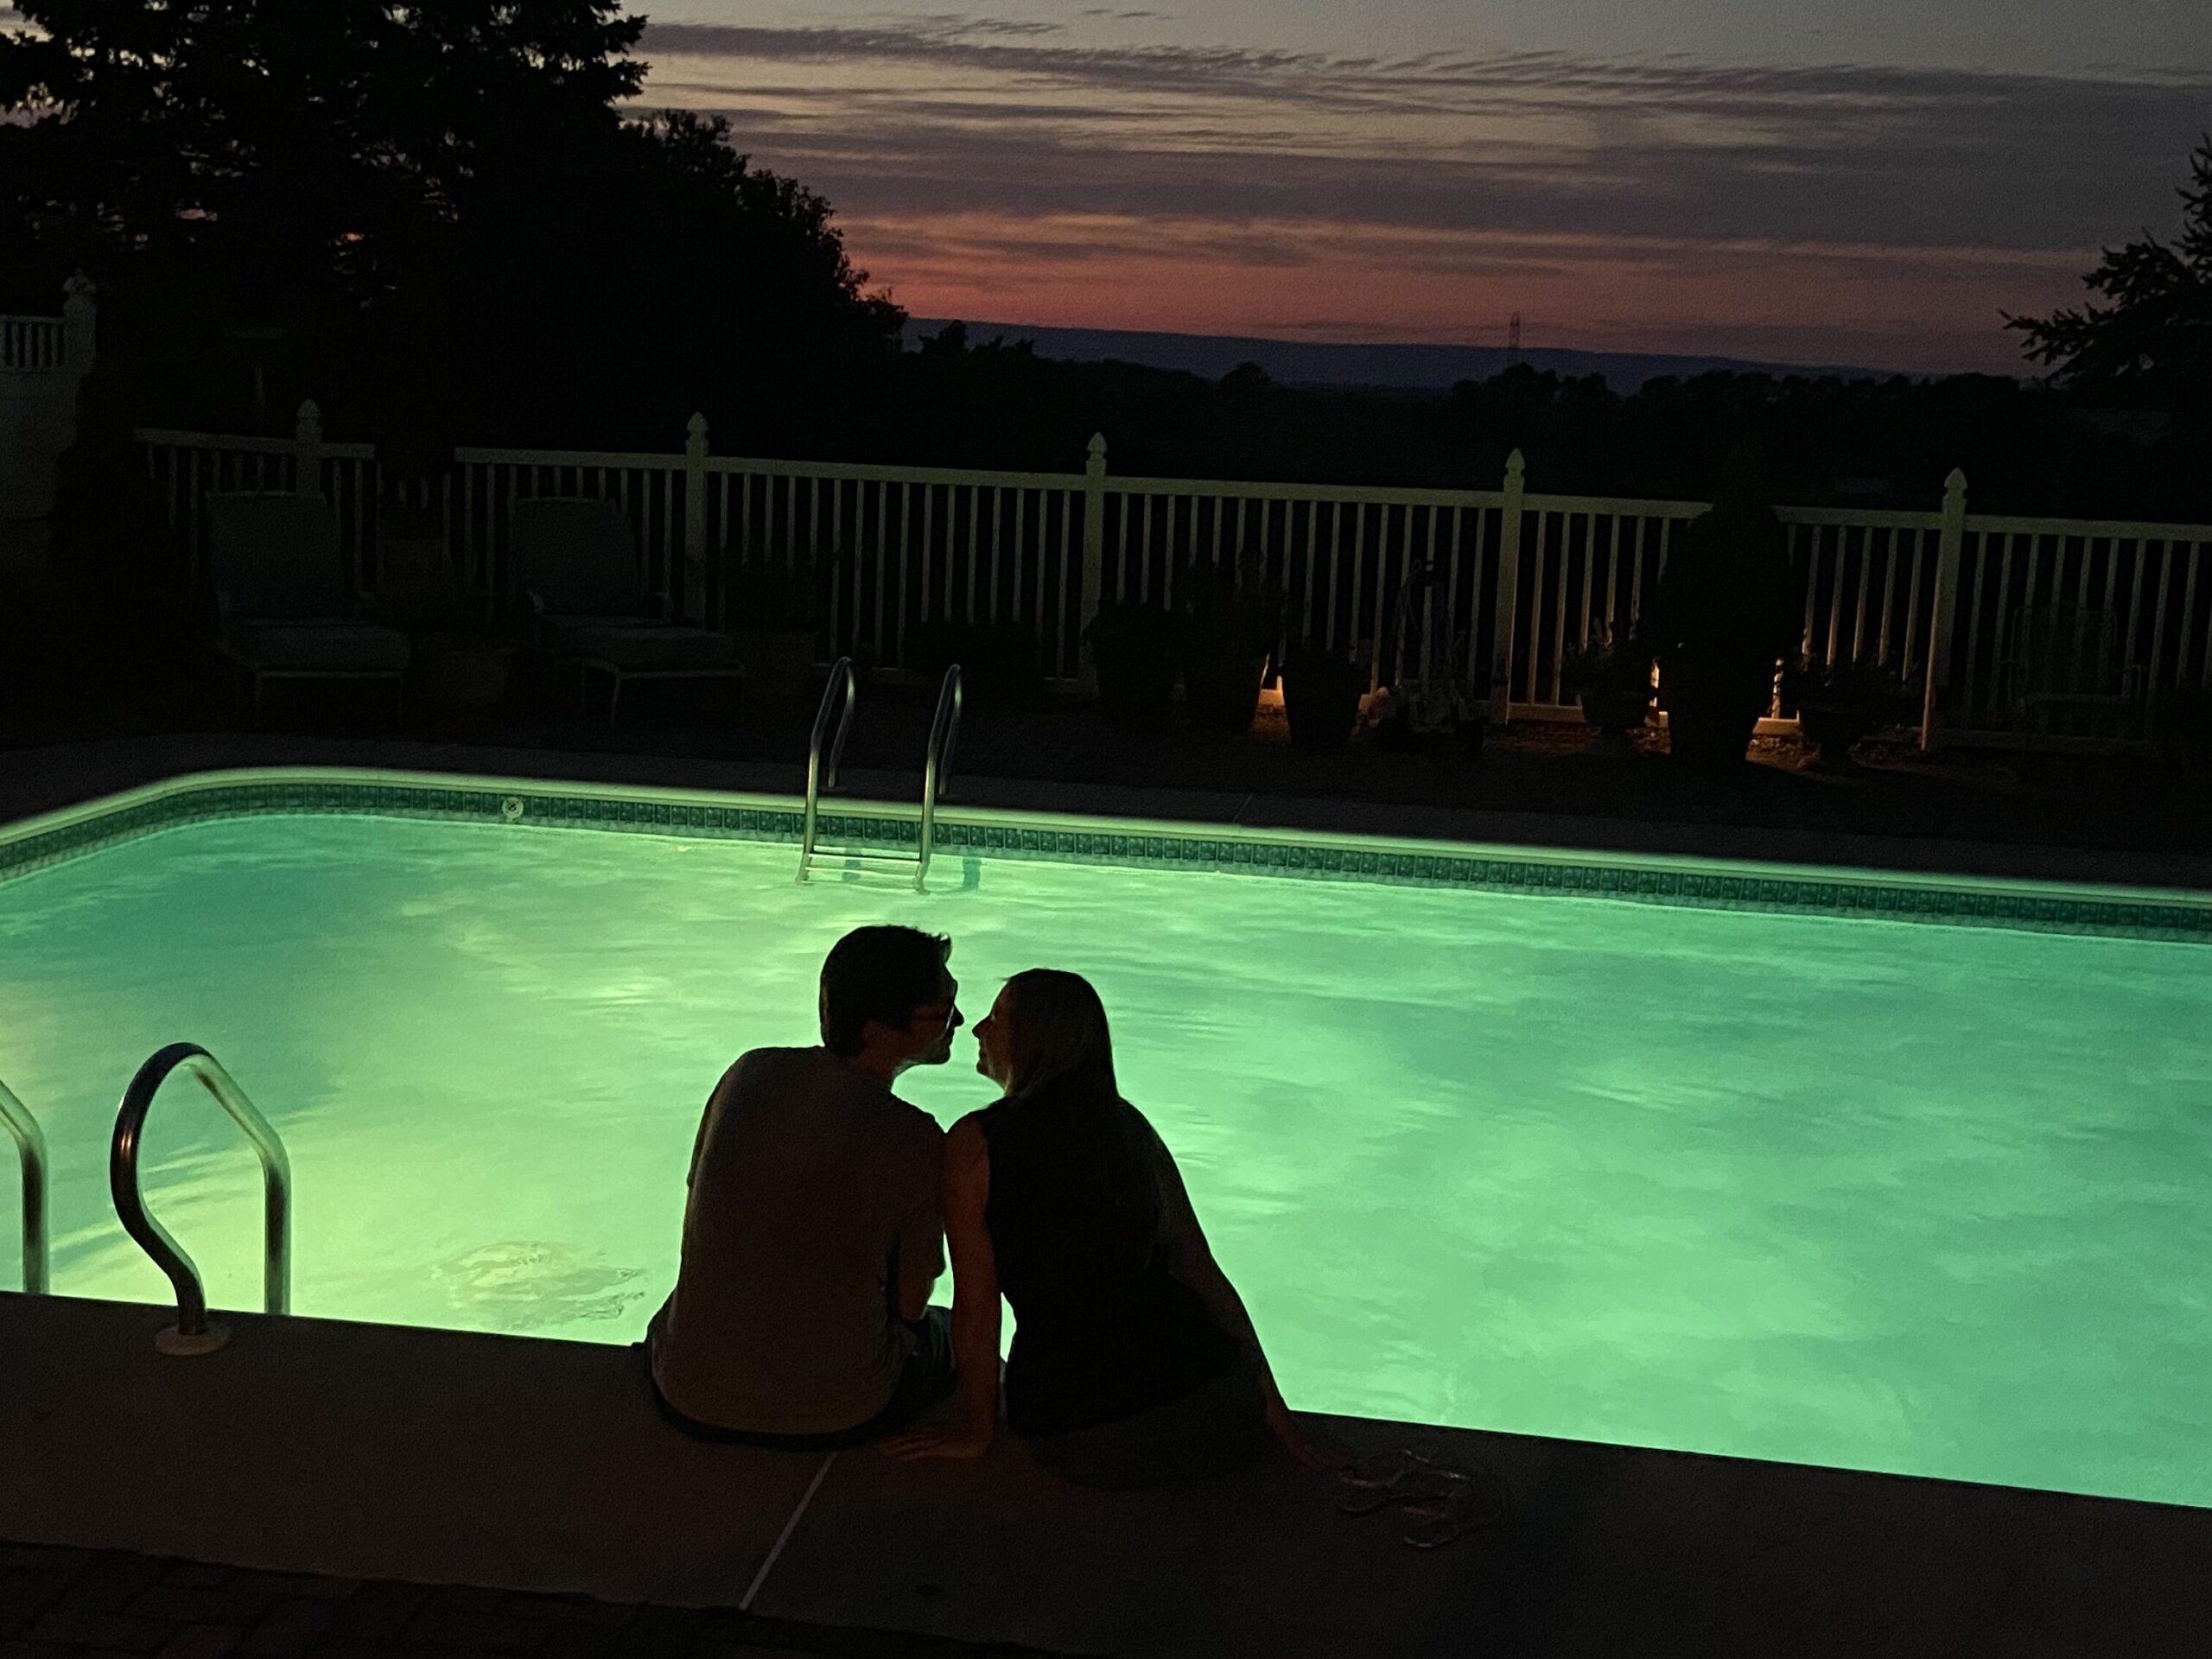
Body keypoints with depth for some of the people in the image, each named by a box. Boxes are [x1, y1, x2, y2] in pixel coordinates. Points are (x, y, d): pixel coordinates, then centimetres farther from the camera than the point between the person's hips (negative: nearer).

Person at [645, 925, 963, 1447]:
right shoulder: (917, 1143, -17)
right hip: (839, 1415, -3)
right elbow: (910, 1303, -7)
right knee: (954, 1333, 29)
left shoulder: (749, 1073, -4)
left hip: (692, 1402, 3)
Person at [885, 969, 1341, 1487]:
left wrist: (976, 1430, 13)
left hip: (1077, 1441, -2)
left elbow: (975, 1308, -2)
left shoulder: (975, 1143, -3)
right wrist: (1281, 1420, 11)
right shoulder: (1130, 1125, 9)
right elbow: (1204, 1274, 9)